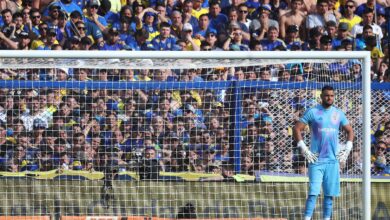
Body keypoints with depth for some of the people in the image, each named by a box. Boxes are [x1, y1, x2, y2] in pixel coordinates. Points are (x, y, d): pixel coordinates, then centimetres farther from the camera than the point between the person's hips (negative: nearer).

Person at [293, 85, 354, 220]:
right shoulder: (312, 112, -2)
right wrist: (303, 149, -8)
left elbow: (349, 131, 21)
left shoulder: (339, 114, 10)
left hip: (333, 160, 4)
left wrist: (347, 148, 7)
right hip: (316, 159, -4)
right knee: (313, 193, -12)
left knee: (330, 194, 5)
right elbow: (296, 129, -2)